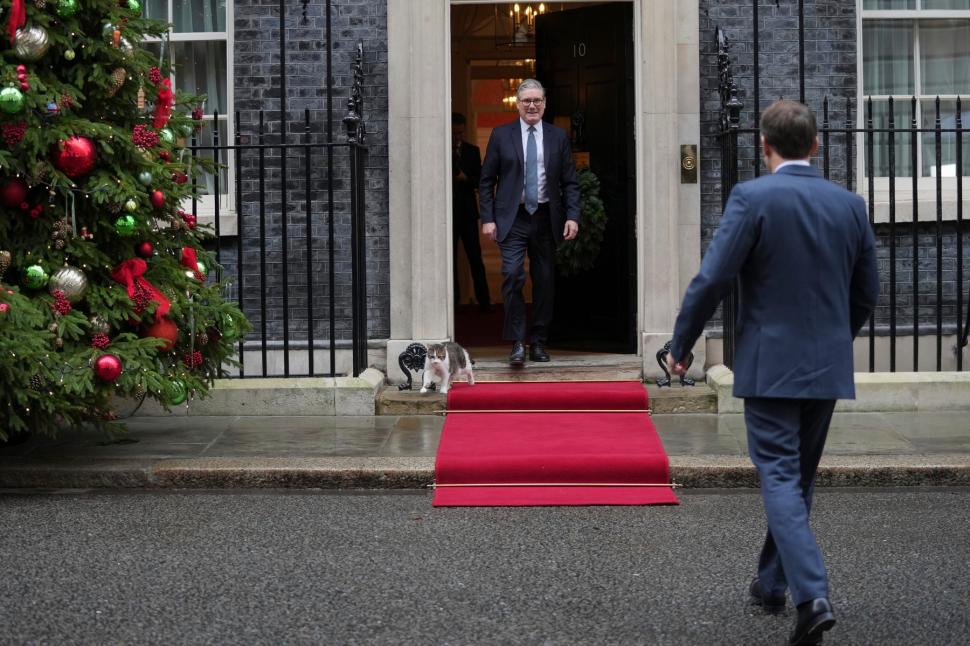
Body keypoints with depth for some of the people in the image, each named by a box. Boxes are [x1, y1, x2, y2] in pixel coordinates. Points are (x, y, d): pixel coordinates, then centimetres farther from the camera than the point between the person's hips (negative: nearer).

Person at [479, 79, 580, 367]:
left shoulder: (558, 136, 7)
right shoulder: (501, 135, 3)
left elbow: (570, 182, 8)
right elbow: (486, 181, 4)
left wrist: (572, 216, -4)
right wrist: (488, 218, -5)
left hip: (546, 218, 2)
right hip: (512, 218, -2)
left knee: (545, 281, 6)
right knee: (513, 275, -15)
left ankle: (538, 342, 17)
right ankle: (517, 343, -9)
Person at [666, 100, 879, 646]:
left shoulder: (753, 197, -12)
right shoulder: (850, 204, 4)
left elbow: (713, 280, -14)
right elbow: (867, 293, 10)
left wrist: (681, 345, -1)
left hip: (770, 365, -5)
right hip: (829, 367, 5)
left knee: (781, 478, -4)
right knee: (799, 478, 17)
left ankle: (812, 595, -18)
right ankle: (772, 583, 30)